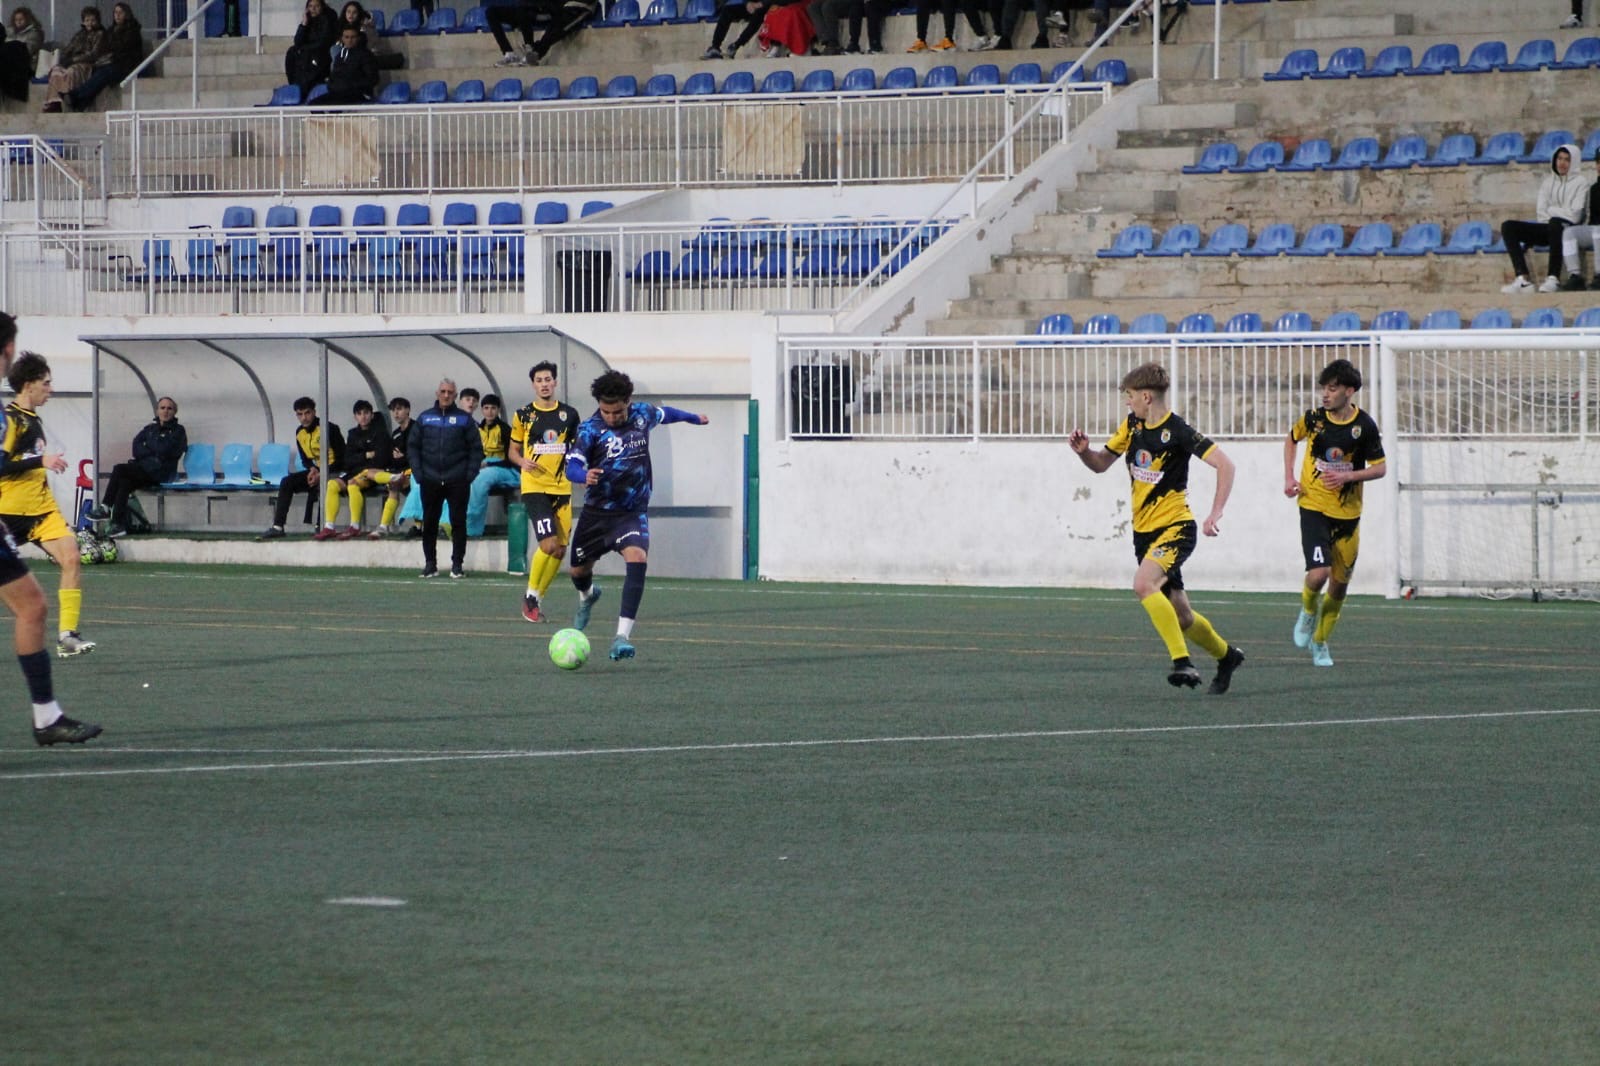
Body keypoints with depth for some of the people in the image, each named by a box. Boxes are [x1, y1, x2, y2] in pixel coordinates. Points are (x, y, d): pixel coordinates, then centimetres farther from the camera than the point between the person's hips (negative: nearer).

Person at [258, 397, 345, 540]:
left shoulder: (329, 429, -14)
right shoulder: (300, 433, 6)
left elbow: (341, 458, -14)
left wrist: (321, 475, -21)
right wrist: (312, 469, -9)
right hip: (317, 470, 7)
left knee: (314, 486, -37)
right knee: (287, 482, -14)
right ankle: (277, 526, -21)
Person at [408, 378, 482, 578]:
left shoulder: (464, 419, 5)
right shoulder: (425, 418, 9)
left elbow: (476, 448, 4)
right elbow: (412, 446, 10)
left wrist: (470, 474, -6)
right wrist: (418, 472, -1)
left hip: (457, 481, -2)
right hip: (430, 481, 2)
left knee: (458, 522, -2)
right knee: (429, 523, 4)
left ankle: (457, 564, 4)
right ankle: (430, 563, 13)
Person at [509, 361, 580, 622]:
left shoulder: (569, 414, 7)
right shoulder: (523, 415, 2)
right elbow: (513, 450, 9)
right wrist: (522, 461, -12)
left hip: (562, 488, 4)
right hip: (534, 487, -3)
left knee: (560, 549, 2)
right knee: (548, 544, -18)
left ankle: (538, 598, 18)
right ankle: (530, 595, 1)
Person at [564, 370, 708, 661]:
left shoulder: (643, 415, -4)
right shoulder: (590, 428, -15)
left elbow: (665, 414, 20)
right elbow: (572, 465, -25)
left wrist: (693, 417, 39)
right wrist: (584, 476, -49)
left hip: (632, 511, 0)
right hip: (597, 511, 0)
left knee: (637, 558, -28)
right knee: (579, 571, 15)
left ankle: (623, 635, -30)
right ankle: (587, 595, 56)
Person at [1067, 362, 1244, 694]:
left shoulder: (1178, 432, -16)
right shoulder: (1133, 425, 7)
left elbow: (1225, 466, -18)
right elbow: (1101, 464, 16)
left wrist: (1216, 514, -25)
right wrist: (1083, 450, -6)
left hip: (1175, 528, -8)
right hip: (1144, 530, 8)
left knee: (1144, 583, -33)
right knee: (1180, 616, 13)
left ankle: (1182, 662, -31)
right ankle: (1226, 656, 37)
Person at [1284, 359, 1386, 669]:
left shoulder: (1365, 426, -8)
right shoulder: (1313, 419, -5)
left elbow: (1379, 468, -1)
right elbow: (1292, 440, 16)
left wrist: (1348, 476, -18)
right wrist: (1289, 477, 2)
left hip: (1347, 513, 1)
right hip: (1314, 507, -1)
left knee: (1340, 583, 8)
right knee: (1318, 574, -19)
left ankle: (1320, 641, 28)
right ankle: (1308, 611, 16)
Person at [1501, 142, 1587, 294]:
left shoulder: (1580, 183, 1)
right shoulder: (1548, 182, 16)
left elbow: (1574, 215, -8)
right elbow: (1541, 211, 8)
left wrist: (1550, 210, -1)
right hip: (1548, 228, 6)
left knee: (1555, 223, -41)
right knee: (1508, 226, -13)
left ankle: (1554, 278, -45)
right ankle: (1523, 279, -30)